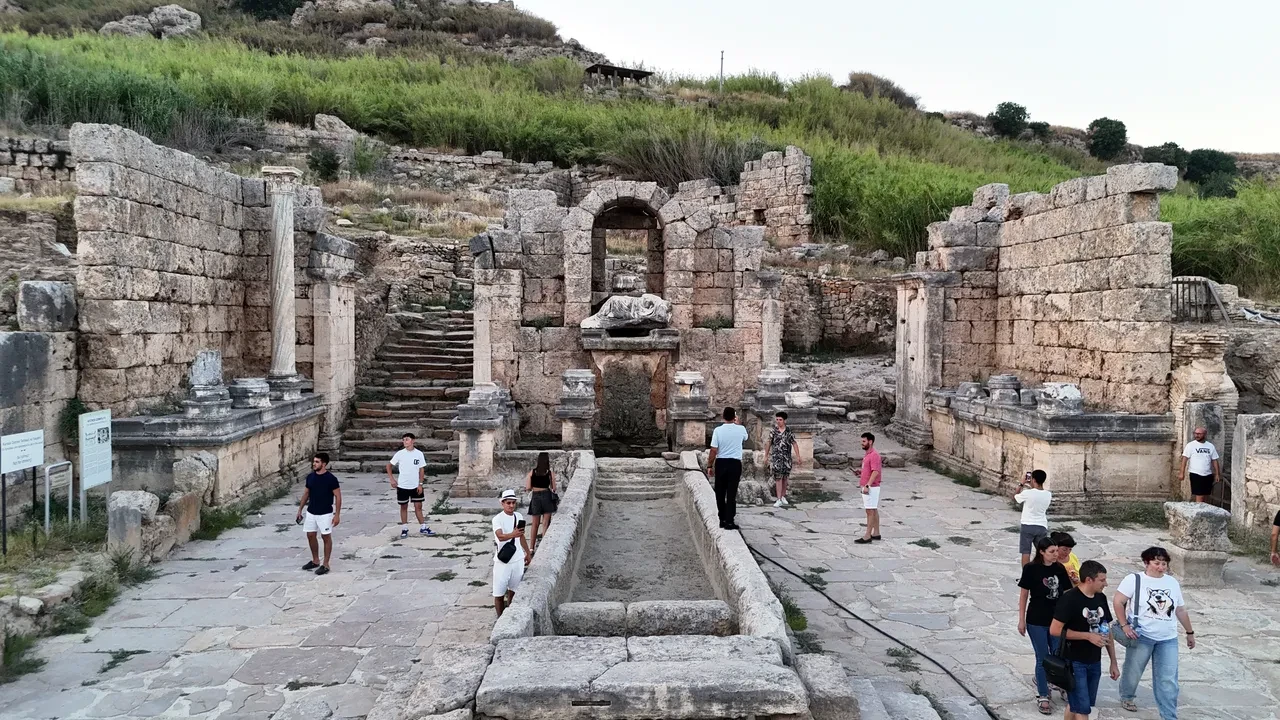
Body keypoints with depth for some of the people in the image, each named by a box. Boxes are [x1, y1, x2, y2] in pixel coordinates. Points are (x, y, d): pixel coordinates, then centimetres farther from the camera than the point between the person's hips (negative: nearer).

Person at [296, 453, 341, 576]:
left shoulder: (331, 478, -15)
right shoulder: (310, 477, 1)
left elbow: (338, 496, -12)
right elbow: (306, 494, 13)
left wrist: (337, 514, -15)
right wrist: (300, 509, 13)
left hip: (325, 514, -6)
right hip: (311, 512, 6)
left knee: (326, 537, 2)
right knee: (310, 536, 12)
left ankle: (325, 564, 11)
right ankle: (315, 561, 29)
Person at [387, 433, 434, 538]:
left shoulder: (419, 454, -3)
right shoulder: (399, 454, -5)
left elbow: (422, 470, 1)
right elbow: (388, 465, 4)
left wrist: (420, 484, -5)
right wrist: (392, 479, -4)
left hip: (416, 486, 0)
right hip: (402, 486, 0)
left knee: (418, 506, 3)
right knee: (404, 507, 8)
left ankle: (423, 527, 11)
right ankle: (404, 529, 17)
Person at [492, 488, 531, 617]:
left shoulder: (519, 516, 3)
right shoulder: (498, 519, -16)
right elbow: (500, 536, -34)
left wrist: (528, 553, 24)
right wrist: (512, 535, -53)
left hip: (517, 560, 5)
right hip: (502, 561, -5)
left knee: (513, 590, 17)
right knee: (499, 593, 2)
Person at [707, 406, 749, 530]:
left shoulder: (718, 430, -8)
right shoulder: (741, 429, -4)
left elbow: (713, 450, -9)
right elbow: (745, 438, 22)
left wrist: (709, 466, 0)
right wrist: (737, 423, 26)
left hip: (720, 463, 0)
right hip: (735, 464, 0)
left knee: (720, 492, 12)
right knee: (731, 493, 1)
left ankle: (722, 520, 18)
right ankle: (729, 521, -1)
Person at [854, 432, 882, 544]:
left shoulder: (874, 455, -16)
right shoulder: (867, 454, 15)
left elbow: (875, 472, -23)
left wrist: (867, 485, -26)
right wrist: (861, 472, 9)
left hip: (871, 487, -10)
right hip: (866, 487, 10)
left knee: (870, 511, -7)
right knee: (874, 510, 13)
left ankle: (868, 536, -6)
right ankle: (876, 533, 18)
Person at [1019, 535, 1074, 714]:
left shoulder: (1060, 568, -2)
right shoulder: (1031, 568, -13)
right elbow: (1023, 595, -7)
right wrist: (1021, 620, -6)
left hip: (1057, 619, 4)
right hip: (1036, 621, -4)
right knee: (1043, 659, 4)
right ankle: (1042, 697, 17)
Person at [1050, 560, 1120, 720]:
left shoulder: (1101, 599, 5)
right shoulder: (1069, 599, -17)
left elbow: (1107, 631, 13)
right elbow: (1054, 630, -20)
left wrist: (1113, 662, 12)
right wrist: (1088, 636, -18)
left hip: (1095, 663, 6)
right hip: (1074, 662, -6)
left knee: (1074, 705, 15)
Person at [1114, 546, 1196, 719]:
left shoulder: (1173, 583, 8)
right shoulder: (1134, 579, -9)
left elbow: (1181, 610, 17)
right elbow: (1118, 602, -11)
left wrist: (1190, 632, 20)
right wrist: (1124, 625, -17)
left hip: (1168, 639, 4)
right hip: (1141, 636, -3)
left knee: (1168, 680, 1)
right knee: (1133, 671, 12)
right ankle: (1126, 697, 38)